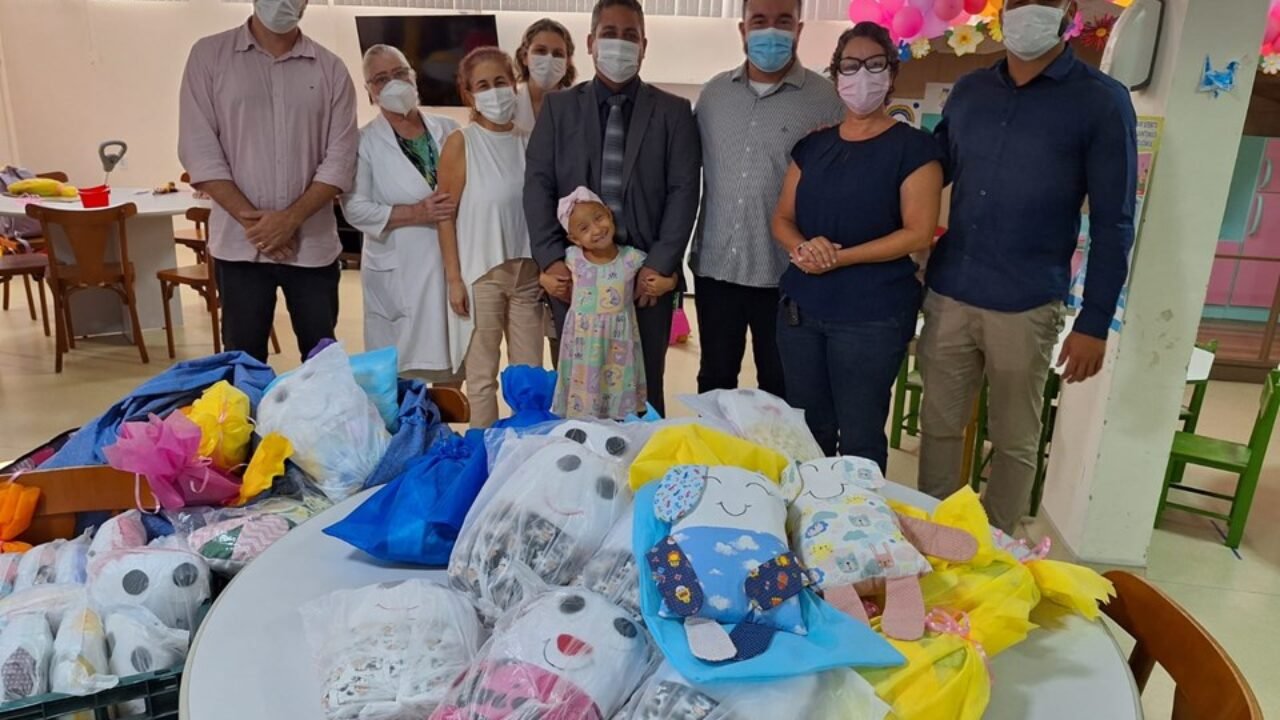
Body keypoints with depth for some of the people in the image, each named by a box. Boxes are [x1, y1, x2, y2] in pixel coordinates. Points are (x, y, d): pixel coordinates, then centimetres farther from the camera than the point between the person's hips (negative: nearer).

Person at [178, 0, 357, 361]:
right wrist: (252, 221, -12)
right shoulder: (209, 54, 4)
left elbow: (340, 159, -1)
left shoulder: (331, 68, 5)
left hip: (313, 244, 1)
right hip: (240, 244, 0)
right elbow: (199, 150, -3)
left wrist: (290, 219, -12)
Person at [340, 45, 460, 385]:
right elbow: (354, 207, -8)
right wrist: (415, 213, -18)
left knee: (450, 372, 8)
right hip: (398, 273, -3)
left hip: (452, 264, 3)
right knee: (401, 373, 1)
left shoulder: (448, 130, 10)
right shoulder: (364, 142, 1)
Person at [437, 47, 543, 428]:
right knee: (483, 375, 6)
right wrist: (454, 279, -10)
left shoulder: (529, 142, 5)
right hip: (481, 274, -3)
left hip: (528, 272, 4)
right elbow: (446, 215, -6)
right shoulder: (460, 143, -5)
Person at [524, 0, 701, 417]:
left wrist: (660, 265, -10)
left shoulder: (673, 112, 7)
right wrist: (551, 261, -8)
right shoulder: (558, 107, 10)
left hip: (646, 273, -1)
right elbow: (538, 185, 3)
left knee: (643, 388, 7)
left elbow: (684, 191, -1)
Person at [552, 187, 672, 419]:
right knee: (581, 406, 9)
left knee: (618, 408, 7)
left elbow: (668, 275, 7)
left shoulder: (632, 258, -6)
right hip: (582, 345, 1)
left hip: (618, 346, -1)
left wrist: (666, 284, -13)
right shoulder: (571, 258, -3)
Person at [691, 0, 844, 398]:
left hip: (786, 274, -3)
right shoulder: (713, 92, 7)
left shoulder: (826, 99, -5)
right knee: (714, 380, 17)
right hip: (714, 266, 3)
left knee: (779, 388, 12)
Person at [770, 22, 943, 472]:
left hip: (873, 315, -5)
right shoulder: (812, 146, 10)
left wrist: (838, 257, -18)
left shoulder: (912, 147, -5)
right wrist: (803, 248, -12)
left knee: (859, 437, 5)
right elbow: (782, 219, 10)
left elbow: (918, 233, -12)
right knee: (806, 432, 15)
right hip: (800, 307, 5)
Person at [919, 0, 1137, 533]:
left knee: (1015, 441, 10)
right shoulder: (968, 92, 8)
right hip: (947, 297, 4)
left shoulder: (1101, 102, -4)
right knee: (939, 426, 12)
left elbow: (1112, 224, -4)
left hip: (1026, 309, -3)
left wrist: (1095, 321, -7)